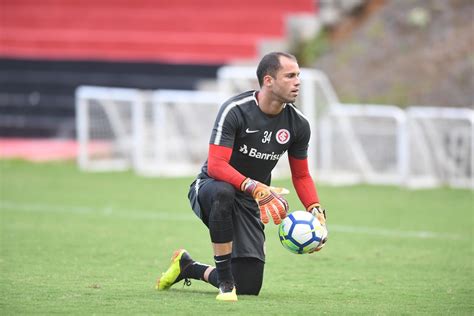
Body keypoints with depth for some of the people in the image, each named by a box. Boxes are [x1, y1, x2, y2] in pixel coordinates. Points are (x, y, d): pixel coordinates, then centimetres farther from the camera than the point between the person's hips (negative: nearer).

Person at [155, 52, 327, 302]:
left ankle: (188, 267, 29)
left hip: (249, 202, 5)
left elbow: (301, 176, 8)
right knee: (223, 192, -44)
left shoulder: (298, 124, -5)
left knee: (249, 288, -3)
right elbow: (216, 165, -28)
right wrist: (254, 187, -42)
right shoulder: (235, 110, -21)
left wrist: (316, 209, -10)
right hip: (209, 187, -5)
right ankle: (225, 281, -30)